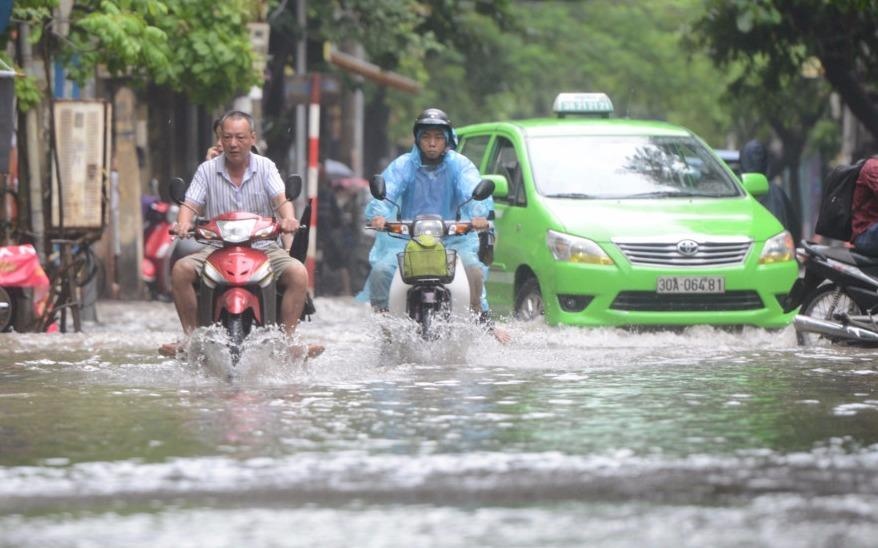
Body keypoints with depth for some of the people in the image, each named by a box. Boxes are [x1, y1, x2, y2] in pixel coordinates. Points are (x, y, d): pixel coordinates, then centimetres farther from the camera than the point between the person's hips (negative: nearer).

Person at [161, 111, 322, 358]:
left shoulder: (265, 167, 5)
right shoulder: (207, 170, 7)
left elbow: (282, 199, -9)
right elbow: (190, 205, -1)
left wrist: (288, 219, -33)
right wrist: (183, 224, -25)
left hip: (263, 247, 0)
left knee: (298, 273, -27)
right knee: (181, 270, -26)